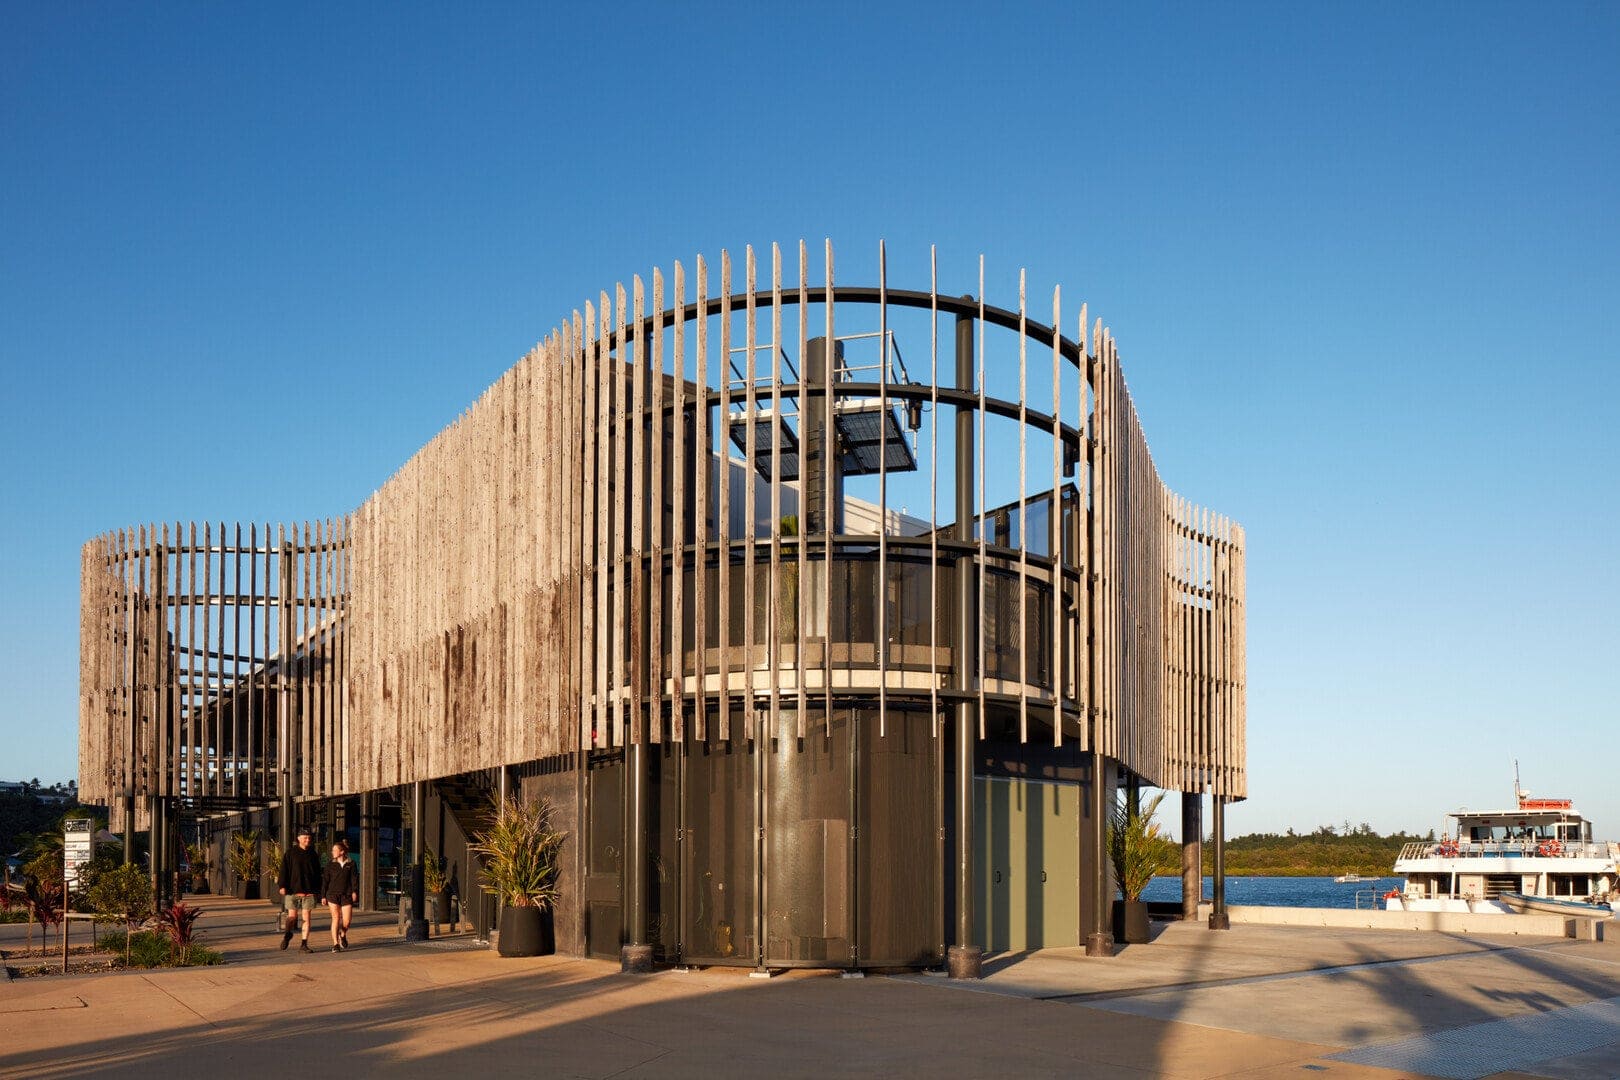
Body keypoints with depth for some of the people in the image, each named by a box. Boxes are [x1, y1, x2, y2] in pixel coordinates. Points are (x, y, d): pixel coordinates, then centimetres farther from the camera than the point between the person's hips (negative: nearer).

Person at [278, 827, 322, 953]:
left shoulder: (313, 854, 10)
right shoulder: (290, 853, 2)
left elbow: (317, 873, 15)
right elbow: (284, 870, -1)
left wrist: (317, 889, 10)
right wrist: (282, 886, -10)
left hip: (308, 891, 2)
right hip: (293, 890, -2)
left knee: (306, 918, 0)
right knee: (292, 916, 0)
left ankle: (304, 944, 3)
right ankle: (288, 934, 31)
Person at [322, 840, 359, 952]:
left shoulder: (351, 864, 4)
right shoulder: (330, 865, 7)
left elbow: (355, 879, 1)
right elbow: (325, 880, 7)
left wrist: (355, 892, -11)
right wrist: (323, 896, 4)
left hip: (346, 895, 0)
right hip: (333, 894, 0)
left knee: (346, 920, -4)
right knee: (336, 918, -6)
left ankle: (343, 935, 29)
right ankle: (335, 944, -2)